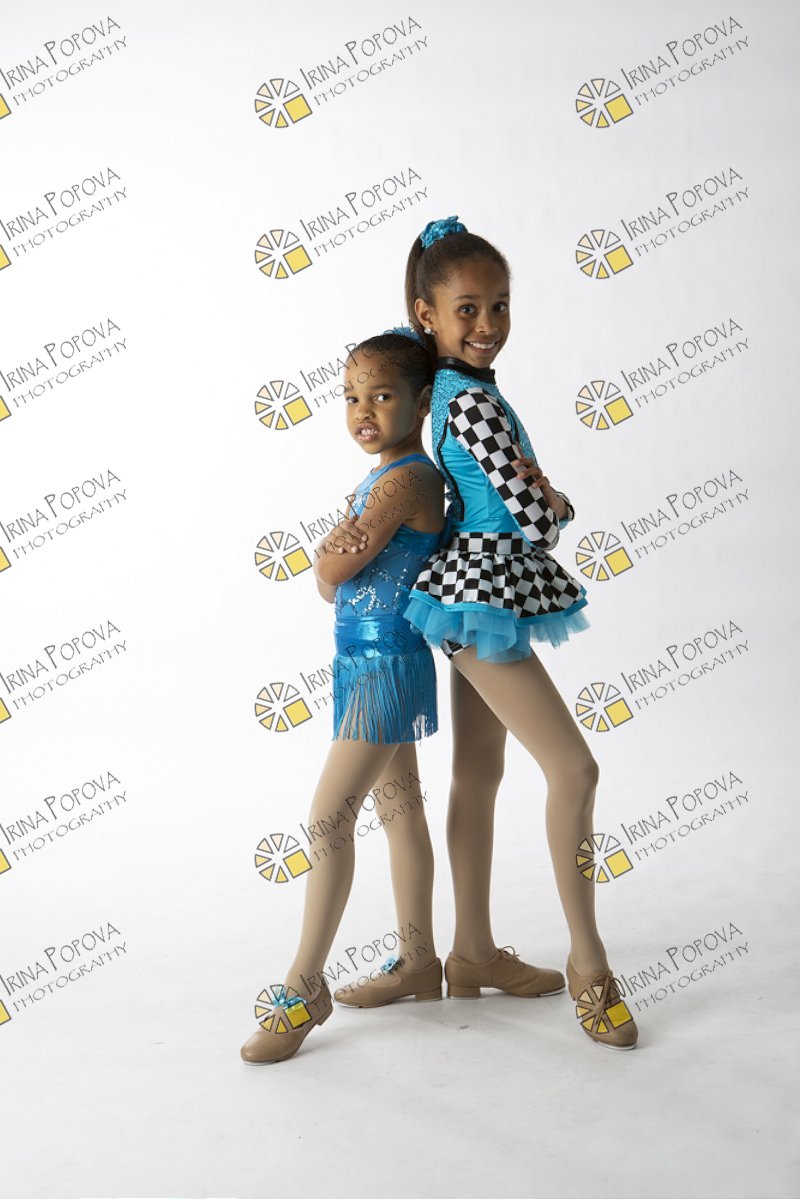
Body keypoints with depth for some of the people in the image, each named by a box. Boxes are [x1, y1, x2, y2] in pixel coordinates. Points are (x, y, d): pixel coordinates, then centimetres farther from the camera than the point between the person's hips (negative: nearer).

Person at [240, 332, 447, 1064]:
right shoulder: (380, 480, 13)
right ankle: (418, 963, 26)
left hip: (387, 665, -10)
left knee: (328, 815, -8)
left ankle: (306, 984, 2)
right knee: (398, 808, 14)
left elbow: (331, 573, -18)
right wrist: (342, 546, -12)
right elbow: (330, 583, 7)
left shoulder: (407, 479, -17)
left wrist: (334, 549, 1)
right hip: (362, 660, 10)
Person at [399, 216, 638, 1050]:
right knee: (573, 767, -7)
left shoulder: (457, 389, 9)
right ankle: (587, 959, 6)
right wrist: (555, 505, 2)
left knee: (479, 773, 14)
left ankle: (473, 952, 25)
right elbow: (536, 516, -20)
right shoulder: (473, 401, -19)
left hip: (482, 594, 11)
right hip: (486, 592, -11)